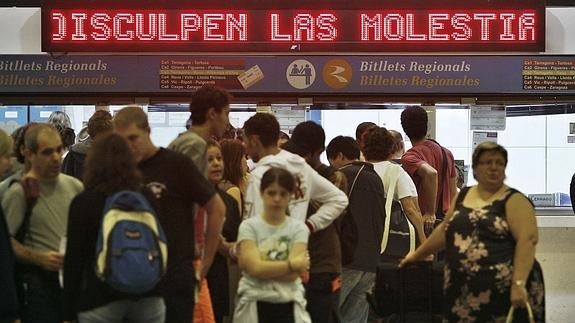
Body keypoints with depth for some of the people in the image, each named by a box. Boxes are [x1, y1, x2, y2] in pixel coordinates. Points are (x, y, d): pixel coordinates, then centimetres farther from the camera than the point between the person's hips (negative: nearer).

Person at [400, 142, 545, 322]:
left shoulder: (513, 200, -3)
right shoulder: (463, 196, 16)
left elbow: (527, 240, -13)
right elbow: (444, 231, 28)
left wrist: (519, 283, -24)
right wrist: (417, 255, 32)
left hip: (505, 293, -5)